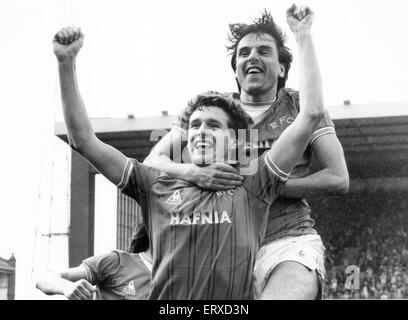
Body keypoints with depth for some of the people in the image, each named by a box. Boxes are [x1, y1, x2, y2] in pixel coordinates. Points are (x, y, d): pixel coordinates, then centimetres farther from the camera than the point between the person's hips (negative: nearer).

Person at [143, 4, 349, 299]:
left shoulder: (300, 107, 8)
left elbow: (338, 180, 1)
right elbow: (151, 163, 7)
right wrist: (194, 173, -16)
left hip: (289, 242, -3)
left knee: (280, 295, -35)